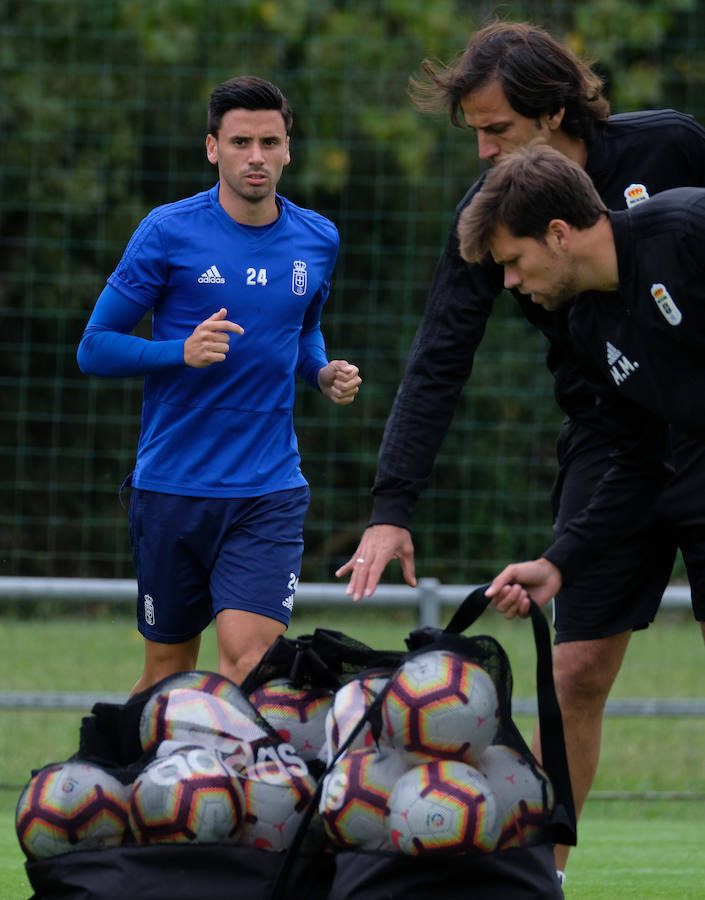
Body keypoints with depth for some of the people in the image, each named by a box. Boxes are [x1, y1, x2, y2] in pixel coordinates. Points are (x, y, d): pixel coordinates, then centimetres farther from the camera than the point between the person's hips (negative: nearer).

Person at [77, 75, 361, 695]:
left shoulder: (316, 241, 6)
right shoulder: (169, 233, -5)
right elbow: (95, 348, -3)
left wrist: (326, 374, 3)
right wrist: (183, 351, -19)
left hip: (269, 492, 1)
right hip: (171, 486, -1)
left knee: (248, 662, -17)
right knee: (169, 673, 8)